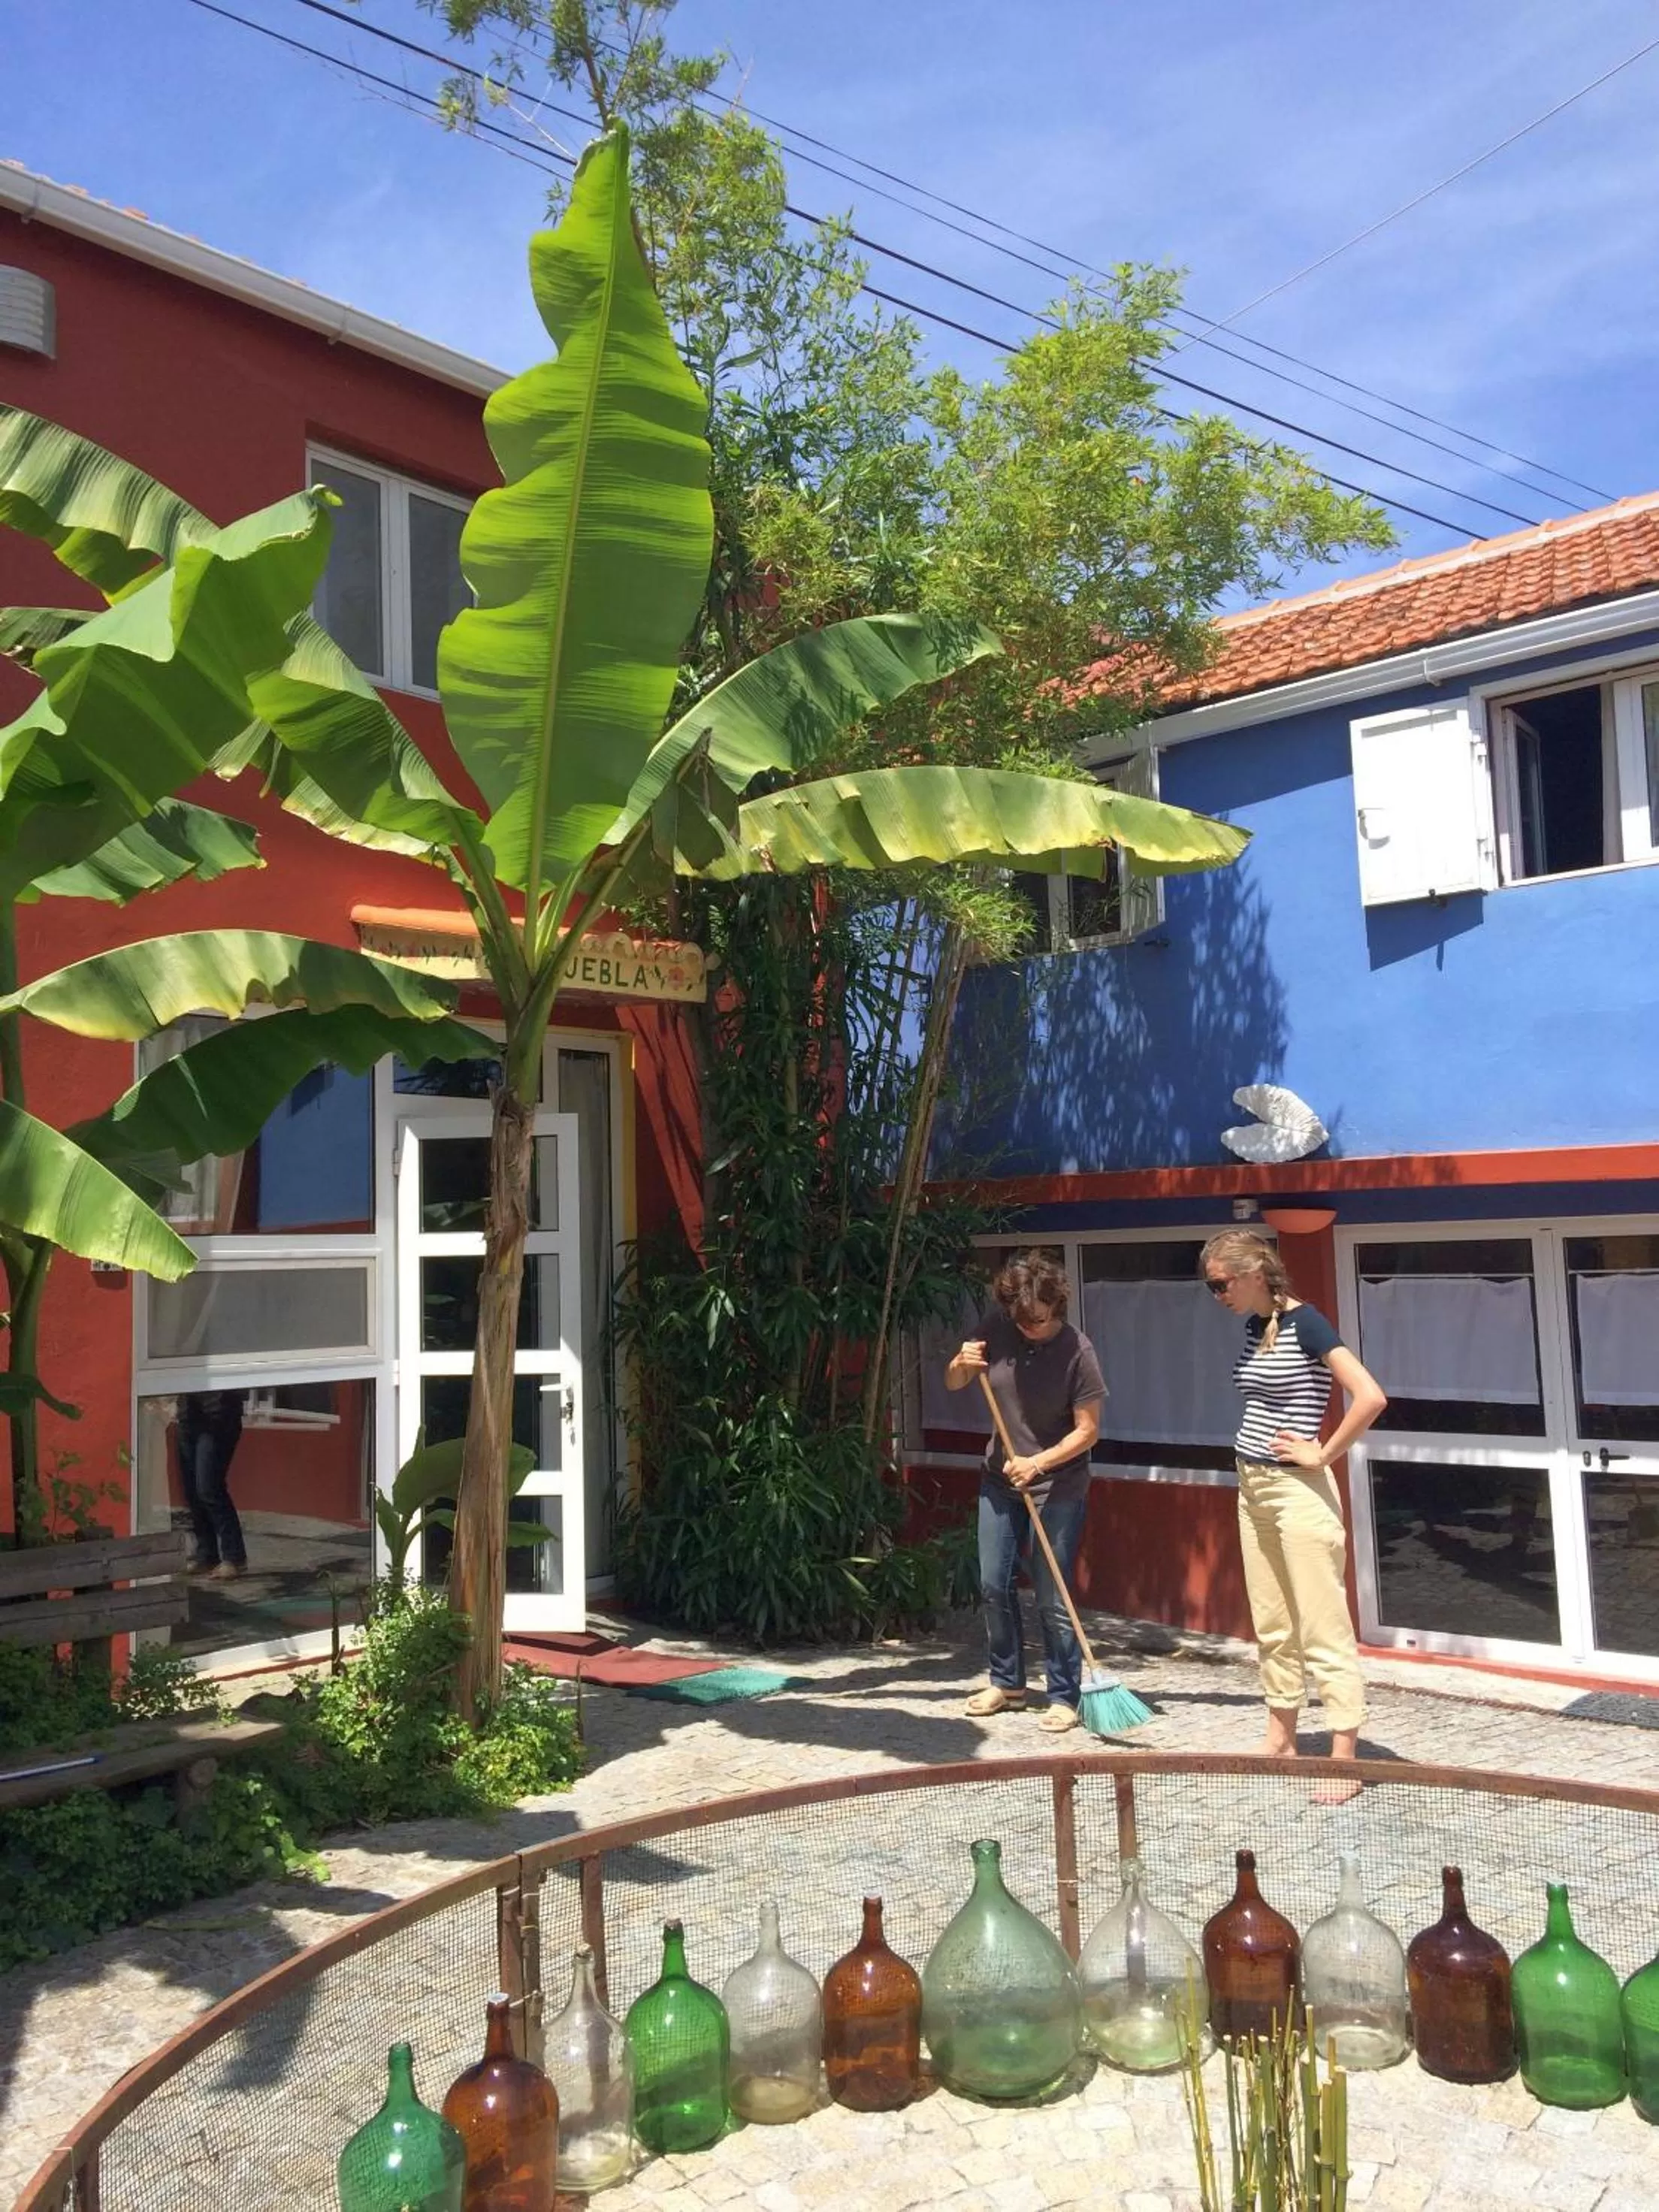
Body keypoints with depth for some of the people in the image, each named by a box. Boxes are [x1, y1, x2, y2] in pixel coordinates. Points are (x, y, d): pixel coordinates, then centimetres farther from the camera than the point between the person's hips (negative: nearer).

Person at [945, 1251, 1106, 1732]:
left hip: (1058, 1487, -5)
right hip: (1000, 1479, 5)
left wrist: (1038, 1463, -26)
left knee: (1052, 1598, -2)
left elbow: (1087, 1430, -16)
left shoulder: (1076, 1350, -20)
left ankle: (1064, 1697, 12)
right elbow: (953, 1385, 3)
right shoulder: (996, 1329, -9)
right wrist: (963, 1363, -19)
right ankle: (1007, 1683, 28)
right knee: (994, 1584, 11)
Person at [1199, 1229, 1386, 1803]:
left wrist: (1321, 1455, -17)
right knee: (1271, 1626, 15)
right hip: (1253, 1486, 9)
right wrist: (1251, 1468, 13)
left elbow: (1370, 1397, -25)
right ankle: (1280, 1742, 26)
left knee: (1323, 1630, -2)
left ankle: (1344, 1760, 4)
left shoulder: (1305, 1324, -16)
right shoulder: (1254, 1326, 8)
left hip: (1299, 1491, -9)